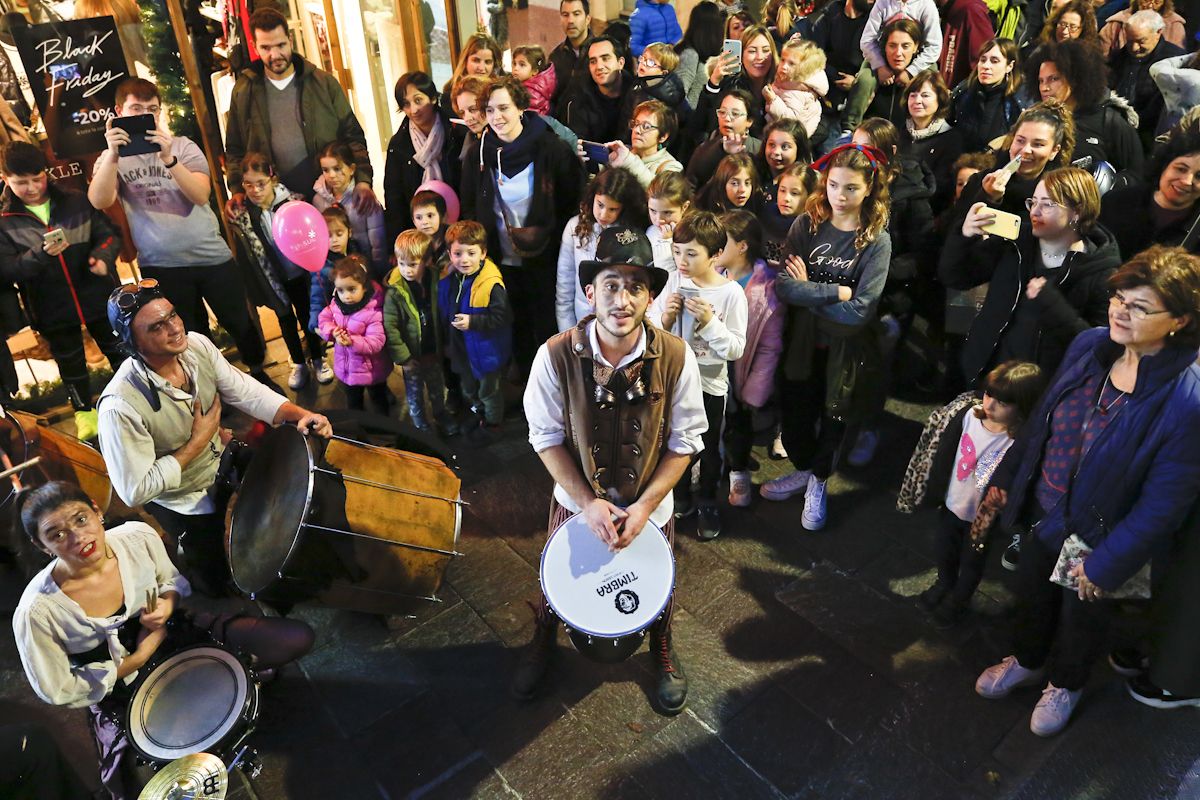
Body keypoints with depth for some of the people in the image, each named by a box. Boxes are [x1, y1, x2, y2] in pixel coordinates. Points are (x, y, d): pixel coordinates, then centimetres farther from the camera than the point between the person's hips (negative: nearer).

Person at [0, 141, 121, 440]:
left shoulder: (76, 202, -2)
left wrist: (103, 255, -19)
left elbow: (109, 233, 2)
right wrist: (40, 254, -27)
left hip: (99, 298, 0)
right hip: (53, 310, 0)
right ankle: (84, 412, 35)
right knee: (71, 364, 16)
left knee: (121, 351, 13)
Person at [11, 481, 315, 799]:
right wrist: (137, 659, -16)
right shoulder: (36, 612, -28)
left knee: (298, 638, -14)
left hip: (172, 632, 2)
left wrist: (167, 604, -19)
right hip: (115, 686, -1)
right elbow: (59, 691, -15)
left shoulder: (138, 536, -21)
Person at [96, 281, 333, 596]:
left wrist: (299, 414, -28)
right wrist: (197, 443, -26)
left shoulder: (196, 344, -19)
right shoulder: (119, 406, -35)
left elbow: (246, 391, -12)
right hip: (185, 503, -5)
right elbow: (135, 491, -29)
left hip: (224, 463, 5)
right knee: (222, 584, 10)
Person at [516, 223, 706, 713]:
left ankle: (662, 651, 58)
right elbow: (546, 438, -13)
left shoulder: (676, 358, -22)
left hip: (650, 507, 0)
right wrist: (590, 503, -19)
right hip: (576, 503, 0)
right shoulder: (556, 356, -24)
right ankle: (543, 641, 58)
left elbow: (685, 442, -13)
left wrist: (643, 507, -19)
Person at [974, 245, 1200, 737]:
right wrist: (1007, 475, 9)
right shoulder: (1090, 345, -14)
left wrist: (1105, 564, -15)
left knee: (1082, 615, 24)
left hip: (1098, 536, -4)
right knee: (1032, 593, 27)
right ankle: (1027, 661, 58)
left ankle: (1065, 683, 55)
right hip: (1042, 511, 5)